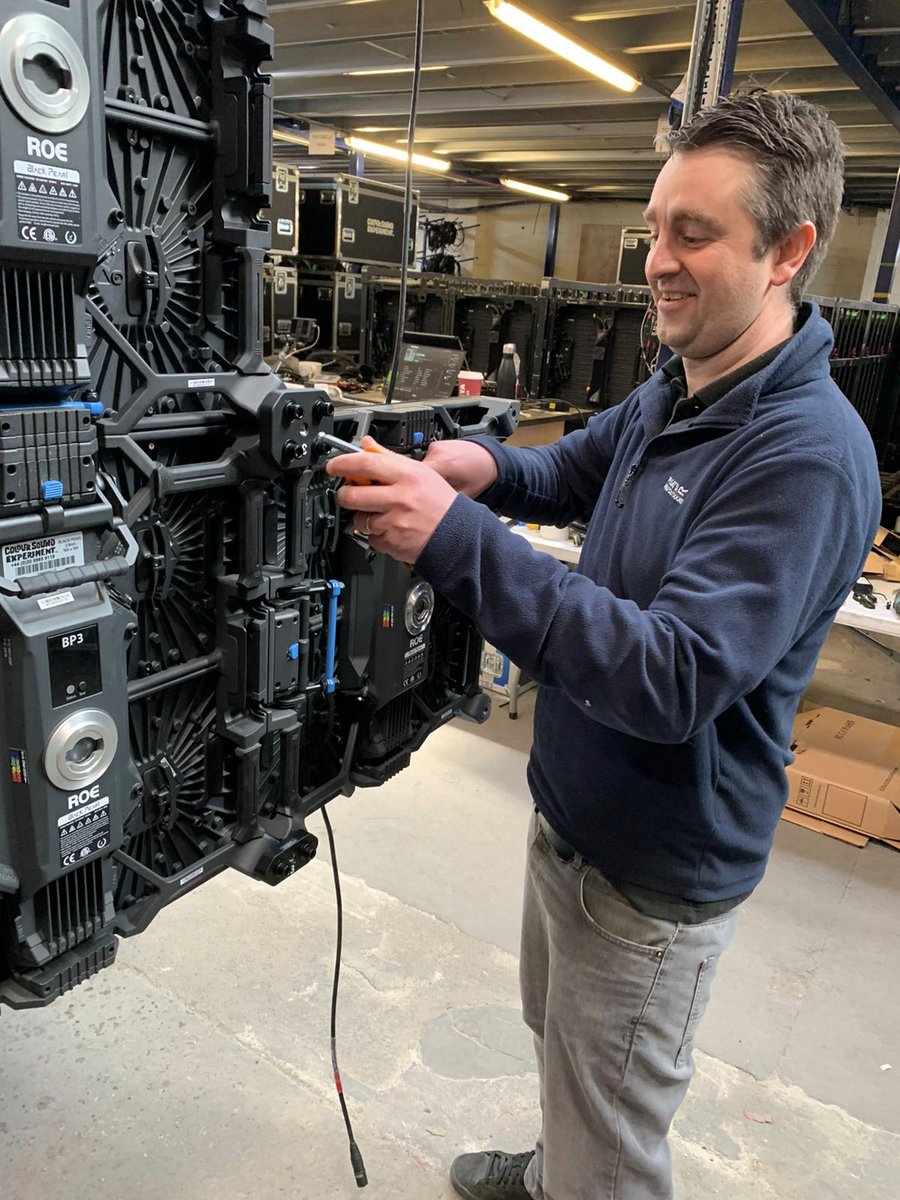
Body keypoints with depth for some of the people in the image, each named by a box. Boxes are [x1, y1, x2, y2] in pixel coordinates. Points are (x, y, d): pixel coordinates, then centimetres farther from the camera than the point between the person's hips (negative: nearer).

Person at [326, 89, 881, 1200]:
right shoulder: (668, 395, 1)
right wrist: (489, 466, -10)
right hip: (571, 815, 9)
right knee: (556, 1036, 33)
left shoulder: (806, 454, -28)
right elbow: (571, 473, 15)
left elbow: (673, 679, -35)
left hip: (656, 876, -9)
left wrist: (459, 539, -40)